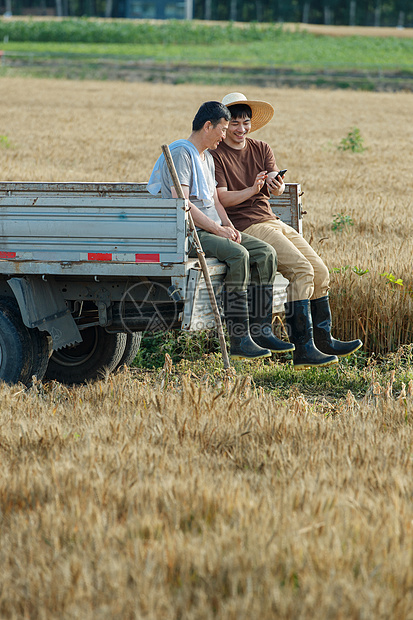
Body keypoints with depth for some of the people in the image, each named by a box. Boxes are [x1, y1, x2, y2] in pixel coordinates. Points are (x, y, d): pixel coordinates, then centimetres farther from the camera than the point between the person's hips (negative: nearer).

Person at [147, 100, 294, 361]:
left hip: (212, 229, 9)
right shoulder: (180, 153, -10)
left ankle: (261, 331, -11)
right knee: (238, 254, -32)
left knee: (266, 252, -8)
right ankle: (239, 340, -32)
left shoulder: (207, 158, 22)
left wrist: (229, 226, 1)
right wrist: (216, 228, -18)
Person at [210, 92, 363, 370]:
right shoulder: (216, 155, -3)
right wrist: (252, 190, -28)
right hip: (246, 227, -7)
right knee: (301, 270, -23)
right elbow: (221, 198, -13)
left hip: (272, 221, 7)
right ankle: (303, 349, -24)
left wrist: (276, 184, -23)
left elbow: (277, 186, 1)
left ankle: (323, 339, 12)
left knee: (320, 271, -2)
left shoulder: (261, 149, 15)